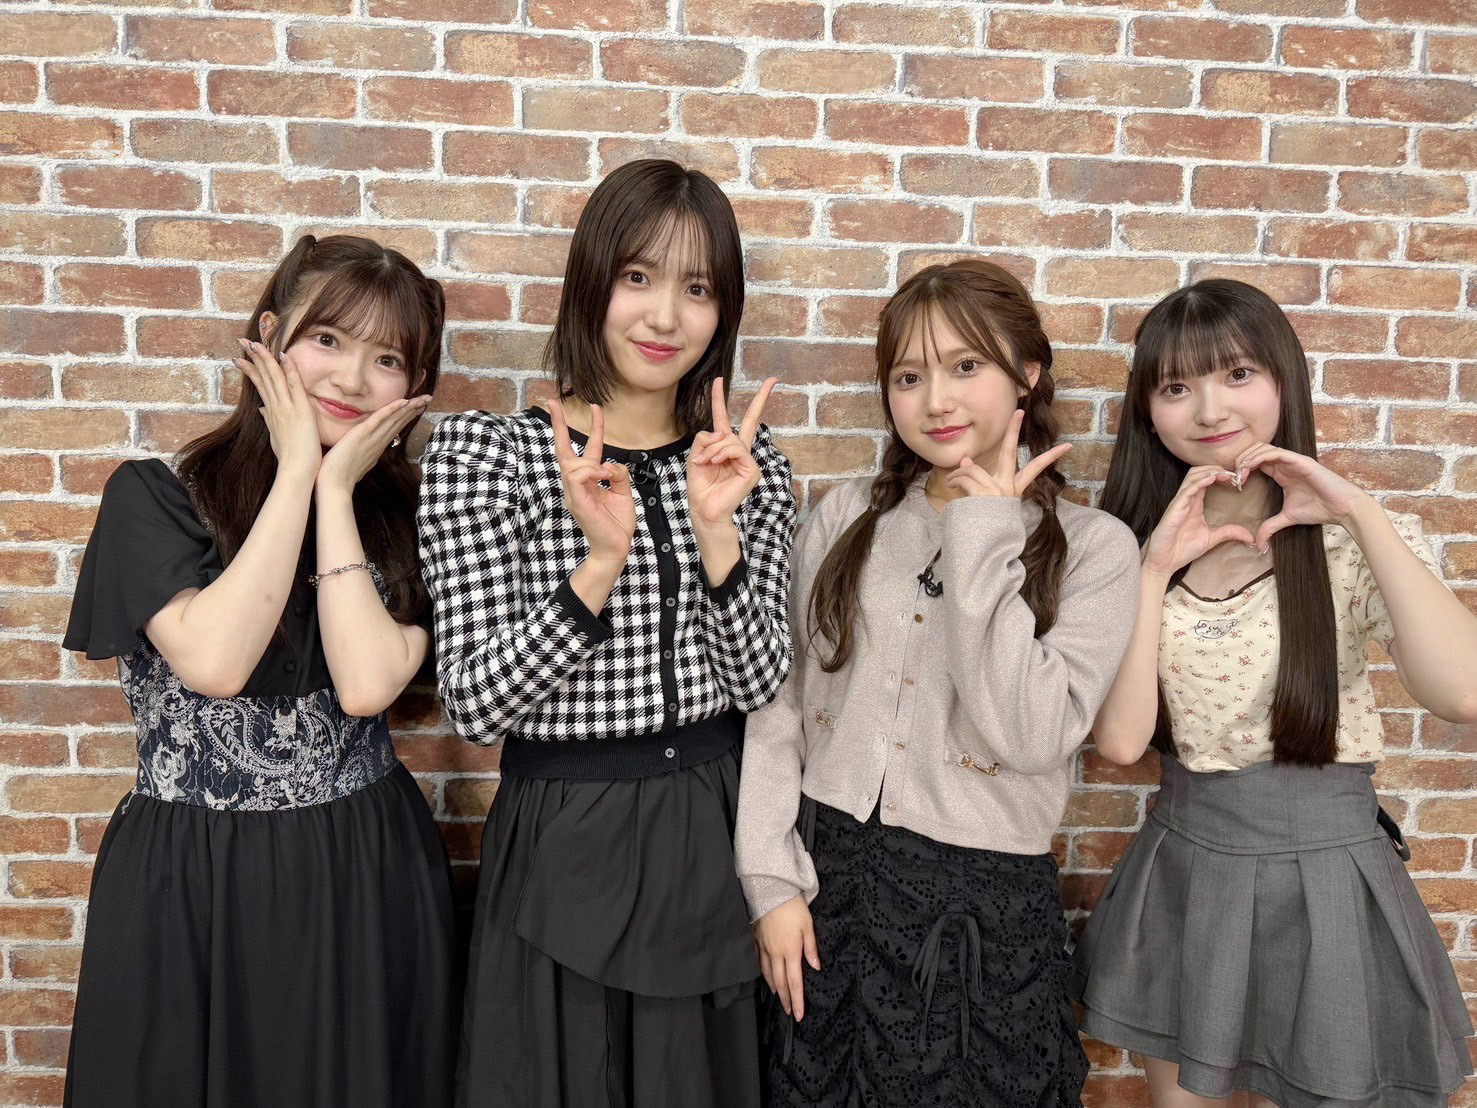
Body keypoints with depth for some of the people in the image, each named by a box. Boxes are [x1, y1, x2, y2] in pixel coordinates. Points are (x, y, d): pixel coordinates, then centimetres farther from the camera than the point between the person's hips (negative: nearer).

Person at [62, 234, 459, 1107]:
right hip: (190, 890, -1)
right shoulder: (154, 494, -4)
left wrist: (337, 488, -12)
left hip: (366, 881, 2)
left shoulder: (403, 513, 2)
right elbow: (214, 660, -21)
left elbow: (368, 684, -15)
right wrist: (297, 472, -15)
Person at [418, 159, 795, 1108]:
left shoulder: (748, 461, 1)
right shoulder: (482, 453, -8)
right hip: (565, 847, -3)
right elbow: (475, 705, -14)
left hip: (714, 842, 3)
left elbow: (758, 684, -5)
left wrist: (717, 532, -20)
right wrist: (600, 563, -26)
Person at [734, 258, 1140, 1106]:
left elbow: (1029, 737, -16)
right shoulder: (847, 517, 1)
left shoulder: (1094, 546, -5)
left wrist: (983, 542, -15)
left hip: (985, 904, -2)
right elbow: (778, 701, 0)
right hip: (827, 882, 2)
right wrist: (774, 879, -4)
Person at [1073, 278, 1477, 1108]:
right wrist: (1154, 567, -18)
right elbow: (1121, 739, -13)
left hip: (1325, 874, -2)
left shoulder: (1351, 540, -9)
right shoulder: (1134, 542, -2)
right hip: (1182, 871, 3)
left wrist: (1362, 515, -24)